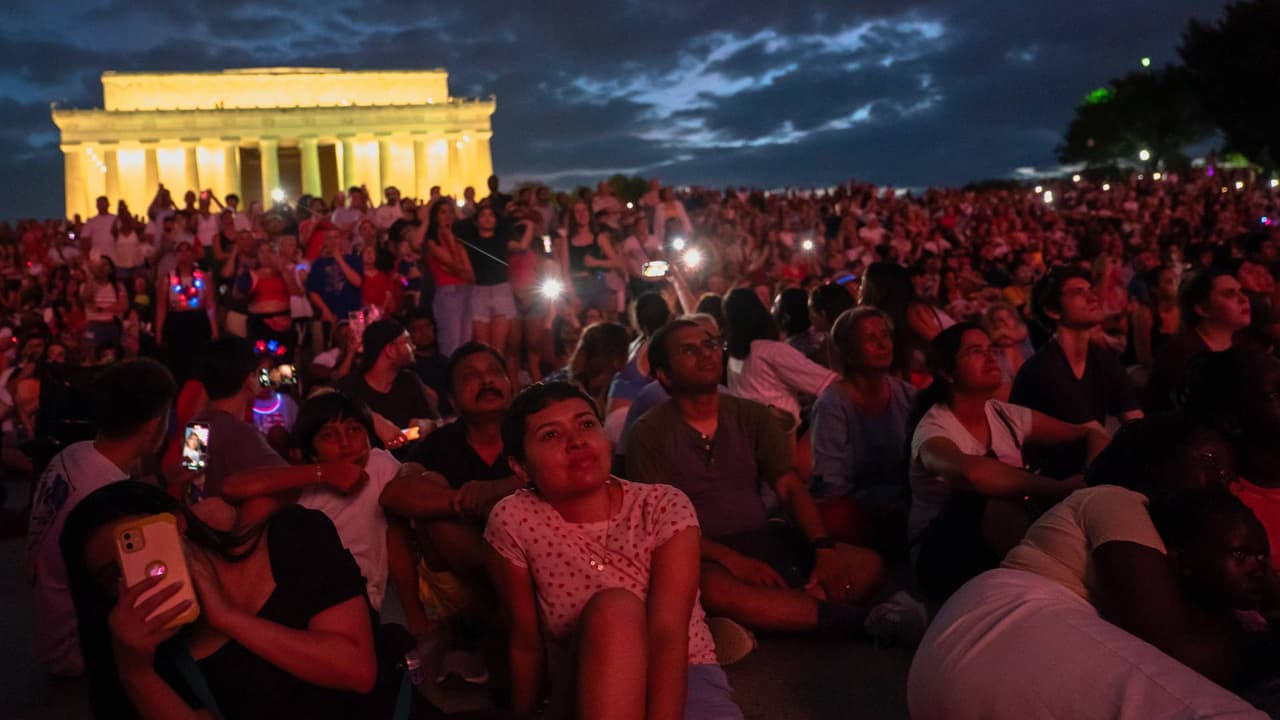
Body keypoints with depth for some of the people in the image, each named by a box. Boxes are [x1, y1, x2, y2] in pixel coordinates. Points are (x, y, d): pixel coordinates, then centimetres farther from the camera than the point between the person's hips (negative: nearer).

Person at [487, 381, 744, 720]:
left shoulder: (664, 508, -12)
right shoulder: (513, 522, -10)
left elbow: (668, 634, -22)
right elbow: (527, 642, -1)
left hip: (681, 677, -1)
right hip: (588, 692, 2)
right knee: (613, 610, -30)